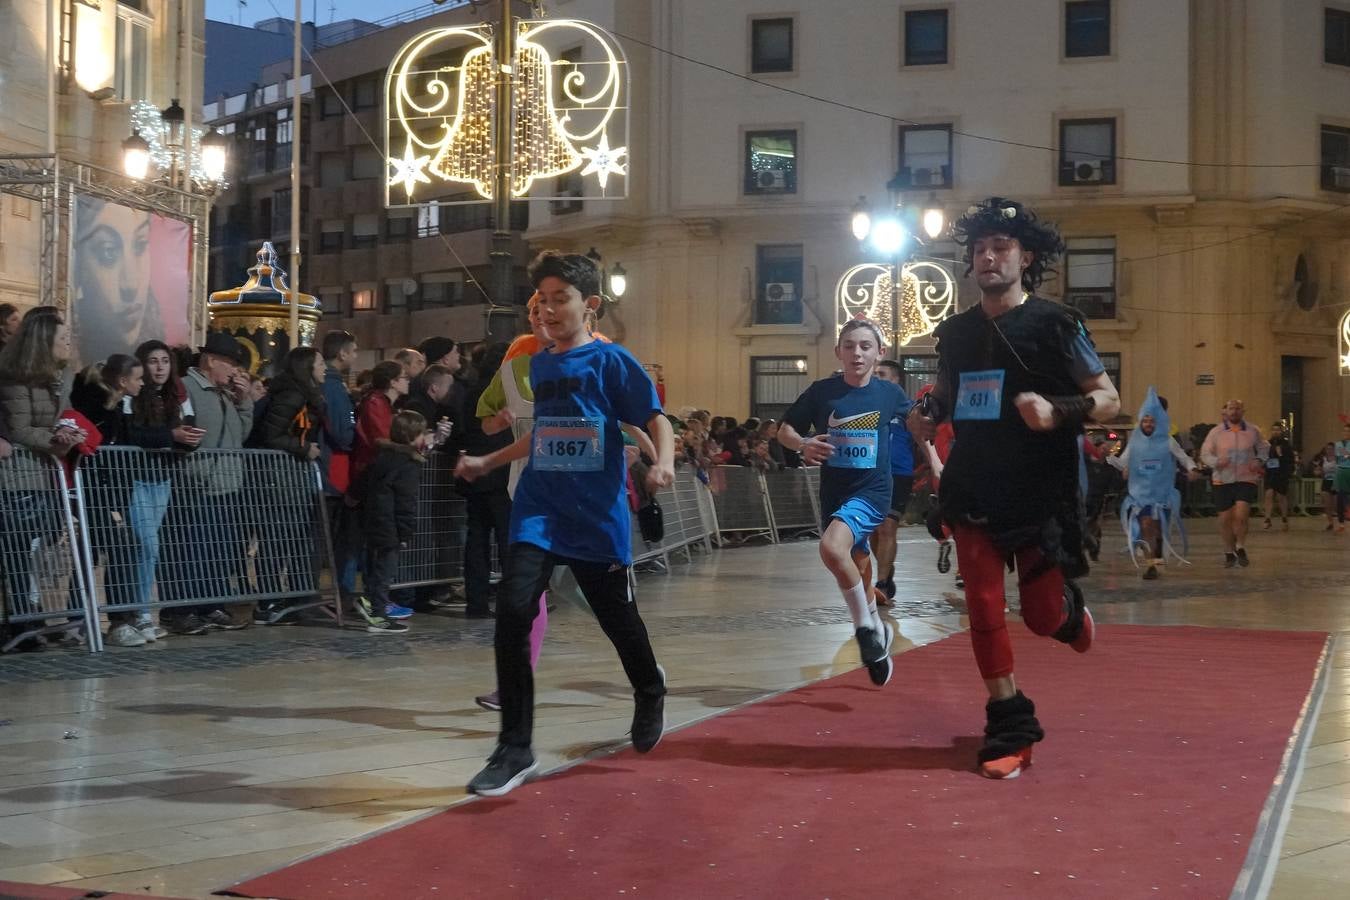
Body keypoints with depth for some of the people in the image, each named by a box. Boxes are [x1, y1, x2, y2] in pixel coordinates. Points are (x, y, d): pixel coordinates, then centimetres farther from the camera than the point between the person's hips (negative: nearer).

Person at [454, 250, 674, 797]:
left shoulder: (611, 361, -5)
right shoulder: (538, 365, 11)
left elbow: (656, 420, -8)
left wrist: (663, 463, -27)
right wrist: (487, 462, 26)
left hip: (598, 516, -3)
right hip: (539, 511, 4)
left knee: (618, 616, 12)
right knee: (512, 610, -17)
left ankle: (650, 696, 47)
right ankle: (515, 748, -10)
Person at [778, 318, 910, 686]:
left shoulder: (890, 393, -4)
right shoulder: (822, 391, -4)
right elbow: (784, 429, 4)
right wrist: (802, 444, -17)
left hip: (871, 490, -4)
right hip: (833, 490, 4)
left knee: (832, 548, -30)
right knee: (856, 566, 19)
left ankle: (867, 628, -12)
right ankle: (876, 630, 45)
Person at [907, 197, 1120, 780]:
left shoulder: (1055, 324, -7)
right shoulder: (956, 332, 7)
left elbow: (1109, 399, -6)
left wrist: (1057, 411, -25)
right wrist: (927, 416, -1)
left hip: (1041, 493, -3)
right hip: (973, 493, 4)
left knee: (1042, 617, 3)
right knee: (983, 608, -3)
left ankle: (1071, 609, 41)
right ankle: (1009, 725, 9)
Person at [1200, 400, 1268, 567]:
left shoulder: (1253, 431, 3)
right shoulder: (1216, 432, 0)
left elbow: (1263, 448, 18)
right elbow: (1205, 453, 4)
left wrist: (1259, 460, -3)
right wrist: (1216, 462, -17)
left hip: (1246, 480, -1)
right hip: (1223, 481, 1)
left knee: (1241, 515, -17)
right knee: (1225, 519, 4)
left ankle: (1240, 549, 6)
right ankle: (1229, 552, 23)